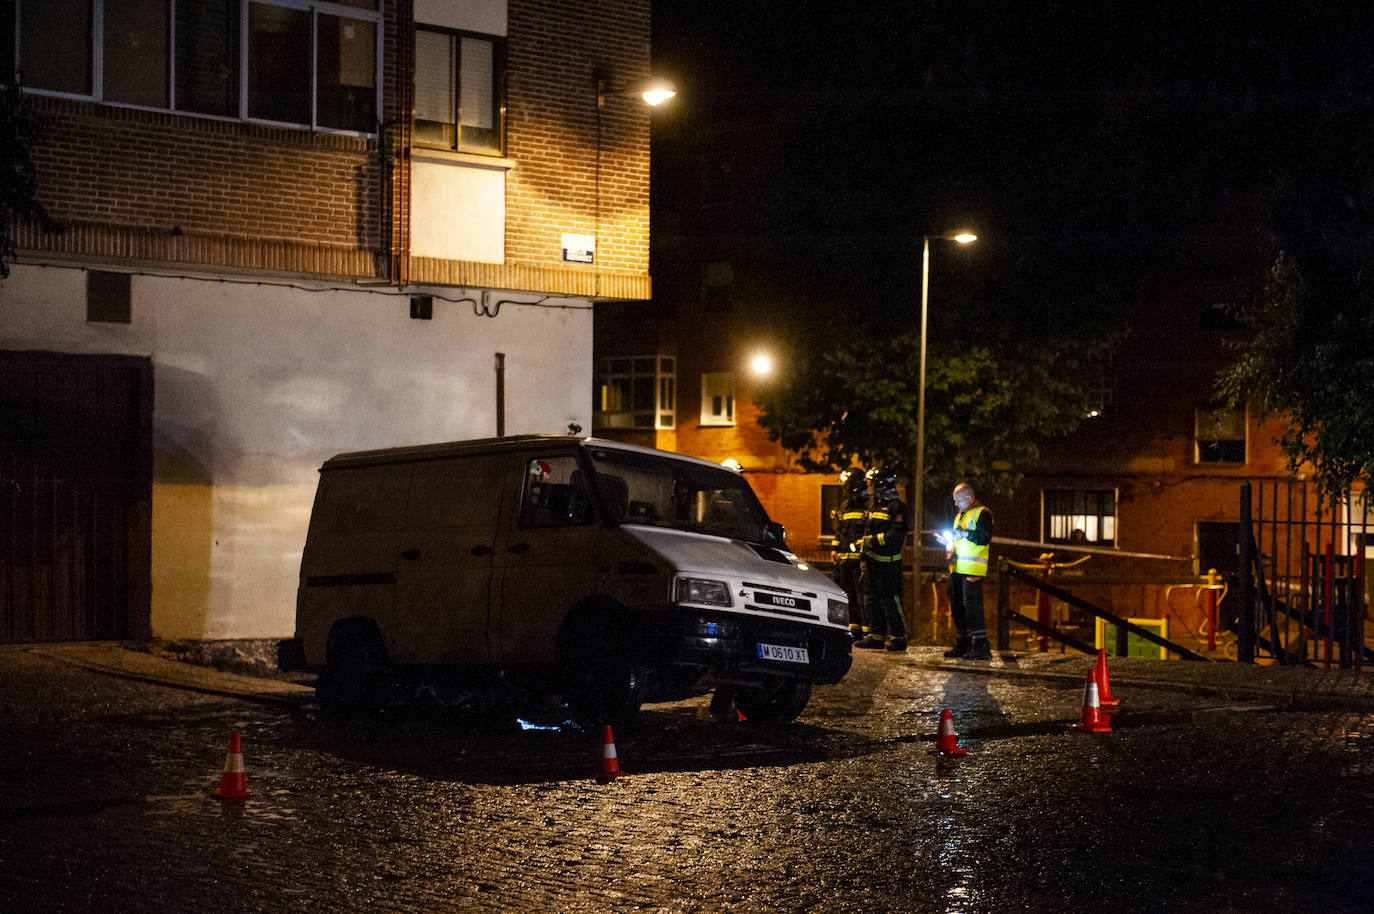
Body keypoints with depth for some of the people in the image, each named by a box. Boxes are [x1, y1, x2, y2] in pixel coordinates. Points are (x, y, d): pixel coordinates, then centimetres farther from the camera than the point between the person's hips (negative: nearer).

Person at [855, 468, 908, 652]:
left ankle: (898, 638, -3)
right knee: (871, 600, 10)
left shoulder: (896, 506, -10)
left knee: (890, 601, -8)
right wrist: (864, 559, 20)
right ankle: (876, 635, 17)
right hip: (872, 560, 9)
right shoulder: (873, 505, 18)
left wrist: (875, 540, -19)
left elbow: (896, 534, -18)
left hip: (889, 562, -9)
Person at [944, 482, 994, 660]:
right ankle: (964, 644, 19)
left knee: (972, 606, -14)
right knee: (957, 606, 11)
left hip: (973, 570, -9)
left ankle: (982, 647, -13)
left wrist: (963, 533, -18)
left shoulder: (982, 514, -4)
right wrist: (949, 542, 13)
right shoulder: (960, 515, 24)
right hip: (957, 569, 9)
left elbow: (985, 538, -16)